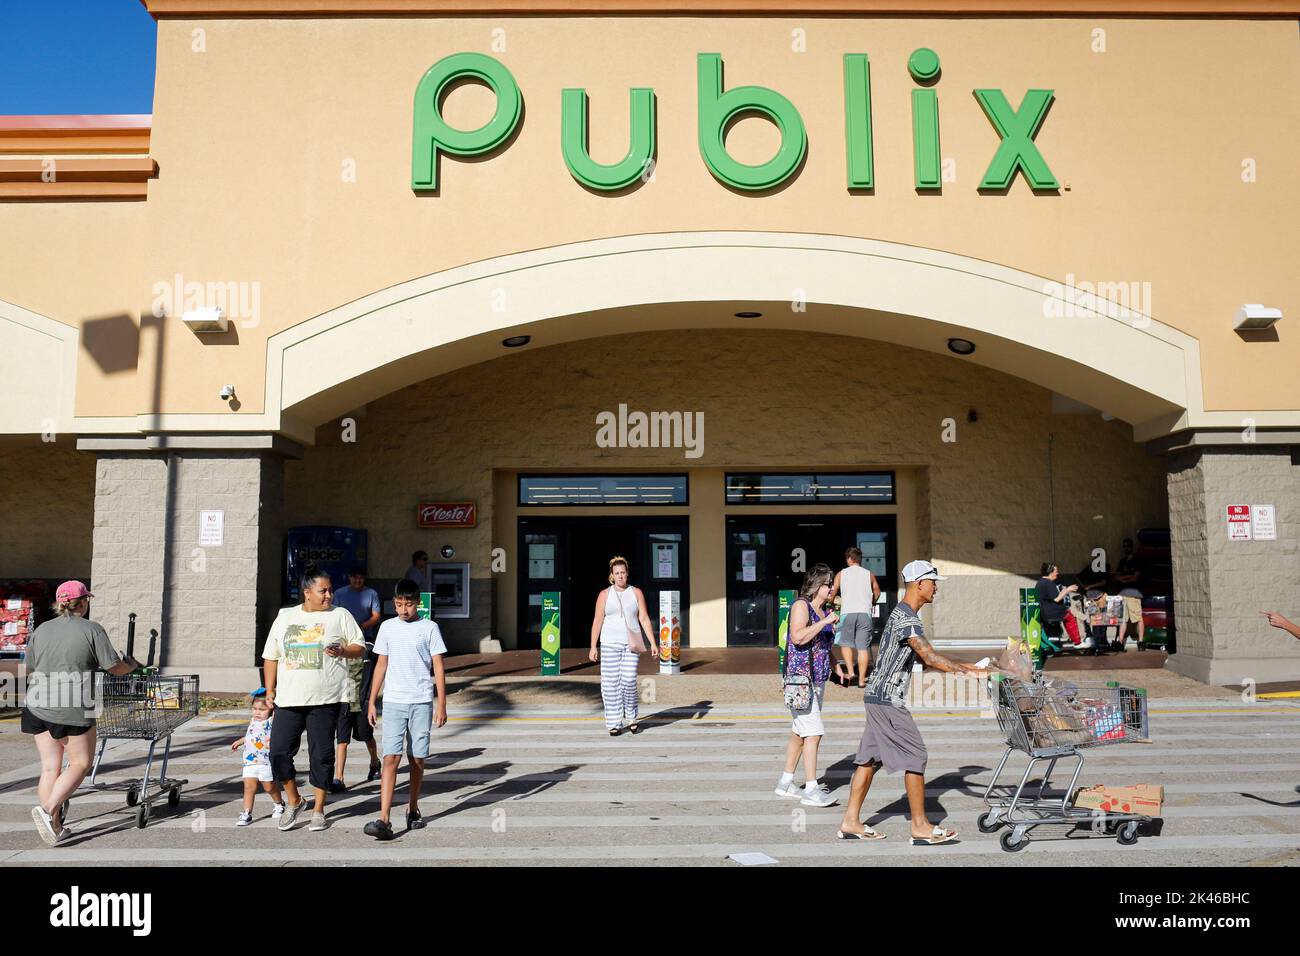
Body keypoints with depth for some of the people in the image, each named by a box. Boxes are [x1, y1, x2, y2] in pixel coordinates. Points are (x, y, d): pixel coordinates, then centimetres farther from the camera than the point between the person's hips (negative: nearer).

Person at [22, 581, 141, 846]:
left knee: (50, 767, 10)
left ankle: (55, 828, 12)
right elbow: (116, 668, -2)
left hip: (37, 706, 5)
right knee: (81, 763, 9)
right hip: (73, 709, -5)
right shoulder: (92, 630, -5)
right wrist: (133, 664, 19)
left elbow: (29, 670, 19)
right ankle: (48, 809, -10)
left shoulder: (40, 630, 10)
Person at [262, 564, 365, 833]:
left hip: (325, 700, -2)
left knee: (322, 755, 2)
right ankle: (293, 800, 22)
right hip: (288, 699, 2)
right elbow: (271, 656, 15)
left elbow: (359, 647, 7)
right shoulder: (284, 617, 11)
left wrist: (342, 651, -13)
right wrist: (270, 689, 9)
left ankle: (318, 810, 16)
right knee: (279, 753, -1)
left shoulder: (340, 616, 5)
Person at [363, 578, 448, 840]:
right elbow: (381, 665, 12)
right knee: (391, 758, -9)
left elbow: (438, 668, 1)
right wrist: (372, 702, 9)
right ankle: (384, 820, -13)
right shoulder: (387, 627, 7)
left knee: (417, 759, 6)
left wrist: (442, 705, -3)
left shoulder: (429, 628, 0)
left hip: (421, 703, -1)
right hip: (393, 702, 1)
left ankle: (413, 809, 24)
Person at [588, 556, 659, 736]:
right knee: (610, 684, -3)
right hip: (610, 643, 0)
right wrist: (593, 647, -4)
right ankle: (614, 724, 5)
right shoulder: (604, 594, 4)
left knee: (629, 681, -9)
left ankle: (632, 717, 14)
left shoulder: (636, 593, 5)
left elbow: (644, 619, 3)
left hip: (631, 643, 0)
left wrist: (653, 643, -4)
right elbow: (597, 621, 2)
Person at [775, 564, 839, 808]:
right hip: (800, 678, -9)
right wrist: (826, 621, -22)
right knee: (814, 733, -12)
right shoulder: (801, 605, -11)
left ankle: (786, 783, 22)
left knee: (799, 732, 13)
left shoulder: (824, 611, 14)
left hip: (818, 679, 9)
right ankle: (811, 790, -9)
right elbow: (798, 637, -25)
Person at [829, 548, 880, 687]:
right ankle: (862, 679, 1)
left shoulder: (841, 574, 9)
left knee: (845, 643, 13)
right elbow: (877, 593, 19)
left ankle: (850, 672, -5)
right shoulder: (869, 575, 12)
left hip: (847, 613, -1)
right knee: (863, 647, 2)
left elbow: (832, 594, 10)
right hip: (865, 613, 1)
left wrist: (828, 602, 30)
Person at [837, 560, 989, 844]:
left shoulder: (903, 614, 17)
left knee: (870, 758, 11)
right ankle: (920, 827, 3)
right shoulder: (906, 619, -16)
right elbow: (930, 658, -25)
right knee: (915, 757, -4)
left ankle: (850, 822, 14)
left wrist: (965, 666, 15)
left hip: (878, 697, 10)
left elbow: (924, 657, 20)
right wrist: (967, 670, -22)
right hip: (887, 699, -10)